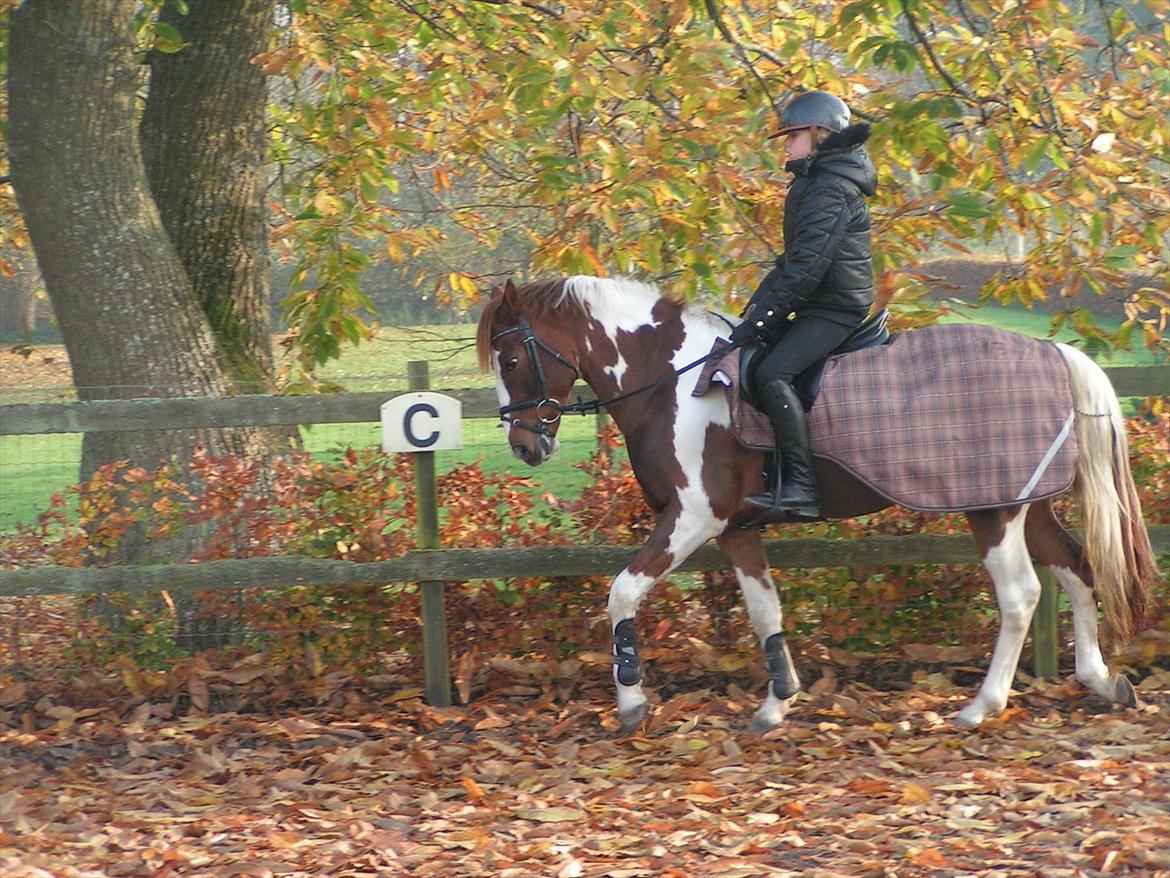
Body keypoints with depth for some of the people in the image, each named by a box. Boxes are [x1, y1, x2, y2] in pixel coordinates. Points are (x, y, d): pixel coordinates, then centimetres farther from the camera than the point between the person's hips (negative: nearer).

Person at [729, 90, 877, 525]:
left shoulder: (831, 190, -16)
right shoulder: (811, 184, 18)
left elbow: (806, 266, -24)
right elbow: (792, 259, 23)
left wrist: (758, 321, -24)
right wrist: (755, 305, 14)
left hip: (835, 307, -11)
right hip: (818, 306, 11)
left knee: (772, 374, -27)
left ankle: (800, 488, -31)